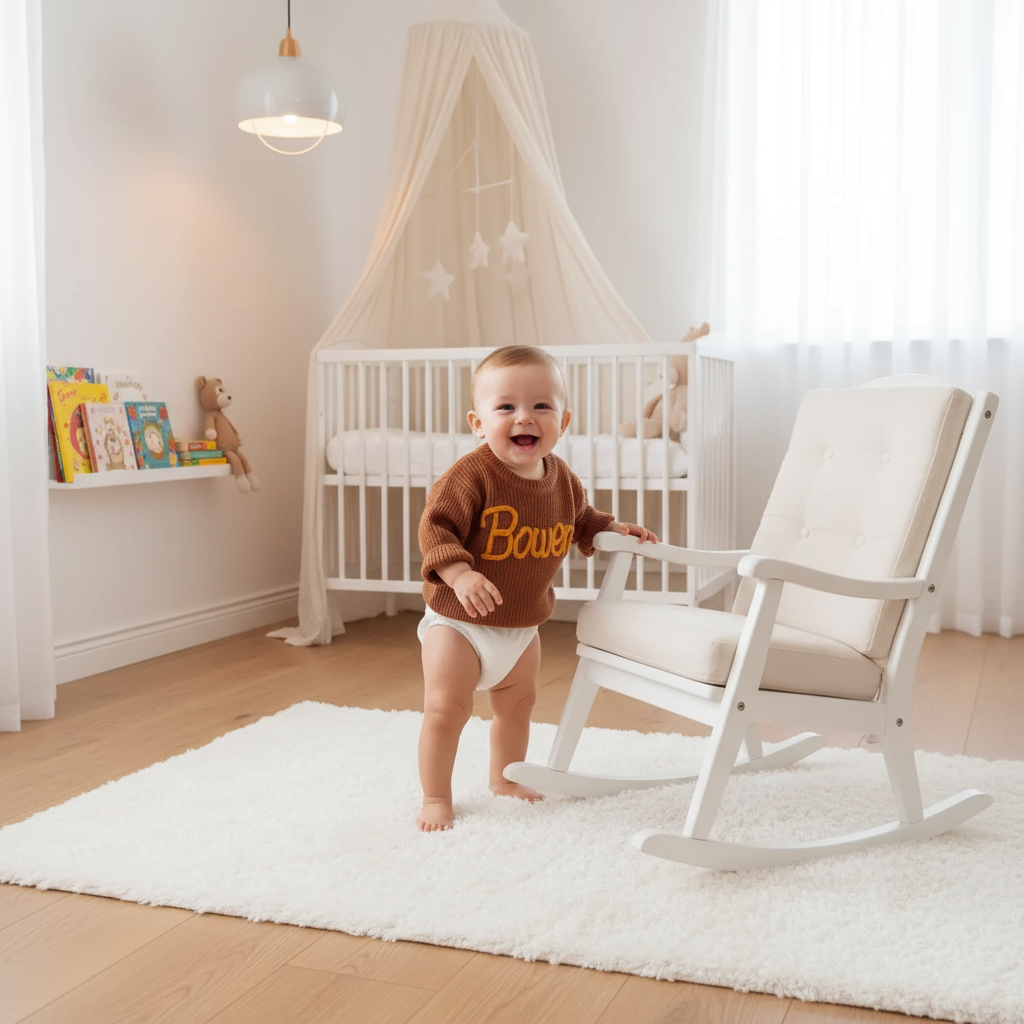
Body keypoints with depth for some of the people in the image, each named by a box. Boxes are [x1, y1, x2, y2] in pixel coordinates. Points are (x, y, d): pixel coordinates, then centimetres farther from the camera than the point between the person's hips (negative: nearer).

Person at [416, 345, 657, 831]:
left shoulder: (562, 479, -4)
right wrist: (459, 573, -41)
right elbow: (435, 526, -27)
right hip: (458, 621, -6)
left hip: (523, 624, 6)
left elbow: (580, 522, 15)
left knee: (517, 703, 21)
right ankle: (435, 797, 13)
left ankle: (505, 778, 44)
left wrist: (614, 529, -1)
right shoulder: (472, 475, -25)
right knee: (446, 707, -5)